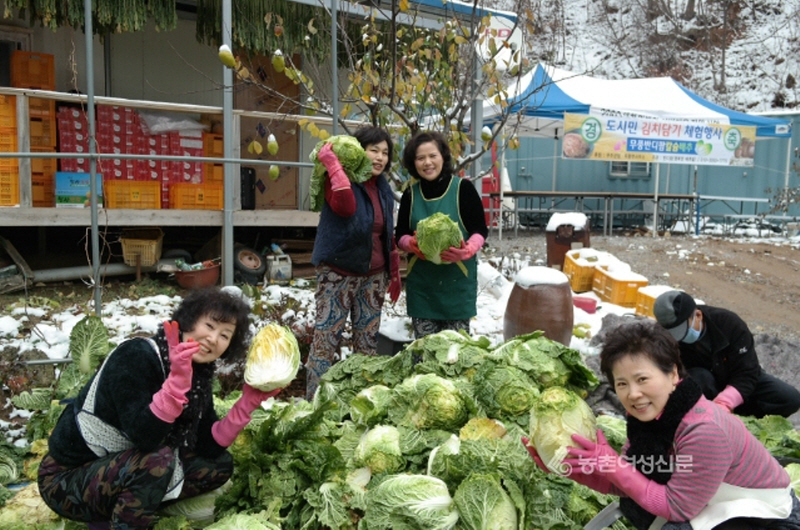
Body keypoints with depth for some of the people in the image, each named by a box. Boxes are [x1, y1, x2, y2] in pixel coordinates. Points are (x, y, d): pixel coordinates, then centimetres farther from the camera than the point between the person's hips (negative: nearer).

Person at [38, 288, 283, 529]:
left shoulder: (199, 375, -2)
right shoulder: (135, 356, -24)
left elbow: (210, 447, -5)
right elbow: (145, 438, -34)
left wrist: (249, 401, -14)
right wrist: (178, 378, -42)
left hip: (123, 466, 8)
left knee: (220, 465, 0)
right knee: (158, 460, -33)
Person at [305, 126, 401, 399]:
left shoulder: (383, 189, 11)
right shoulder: (338, 179, -8)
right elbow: (345, 205, -31)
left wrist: (394, 273, 18)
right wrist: (332, 163, -25)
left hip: (373, 276, 6)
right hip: (338, 274, -6)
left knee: (368, 341, 11)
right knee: (326, 339, -4)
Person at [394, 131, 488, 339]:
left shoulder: (463, 188, -5)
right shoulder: (410, 193, 5)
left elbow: (481, 230, -3)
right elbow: (400, 235, 8)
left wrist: (467, 250, -24)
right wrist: (412, 243, -15)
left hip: (457, 278, -3)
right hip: (421, 280, 3)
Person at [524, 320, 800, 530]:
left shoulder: (704, 430, -34)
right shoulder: (650, 414, -11)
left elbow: (677, 508, -26)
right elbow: (626, 481, -6)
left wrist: (609, 462, -27)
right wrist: (565, 466, -17)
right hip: (713, 506, 7)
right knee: (631, 504, -3)